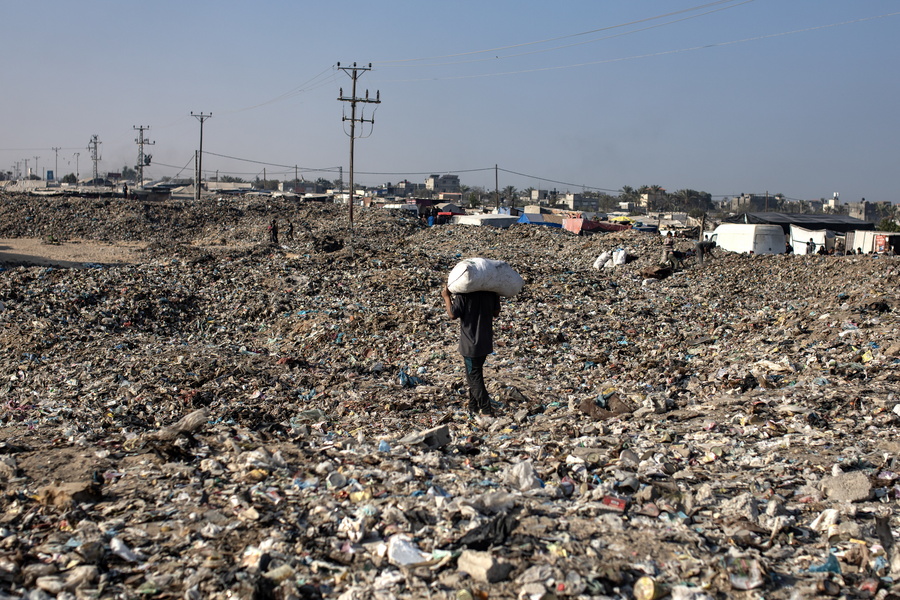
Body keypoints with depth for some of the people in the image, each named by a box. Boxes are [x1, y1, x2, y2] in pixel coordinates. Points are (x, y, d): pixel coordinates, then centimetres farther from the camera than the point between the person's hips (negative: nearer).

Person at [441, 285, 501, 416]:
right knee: (474, 376, 20)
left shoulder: (463, 293, -18)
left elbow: (453, 314, -16)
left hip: (471, 344, -6)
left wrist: (447, 297, -4)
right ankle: (473, 408, 27)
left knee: (474, 378, 3)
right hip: (486, 341, 7)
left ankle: (486, 410, 1)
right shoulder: (492, 291, 0)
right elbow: (496, 313, 8)